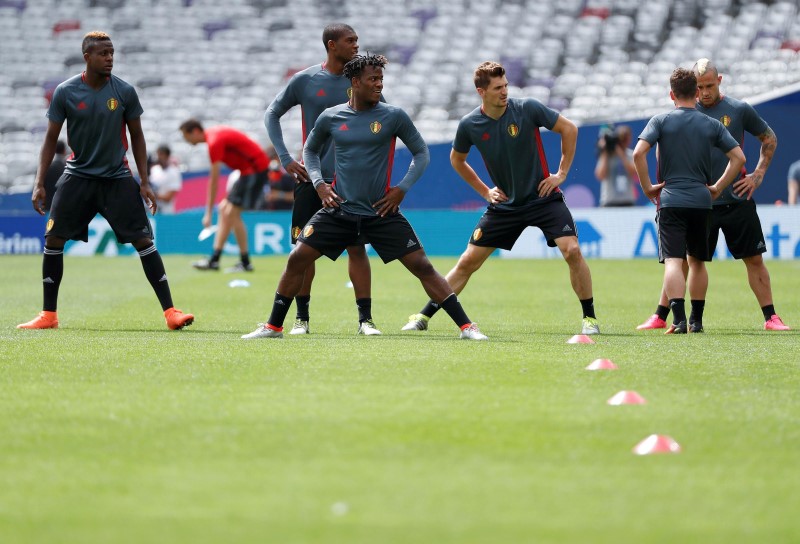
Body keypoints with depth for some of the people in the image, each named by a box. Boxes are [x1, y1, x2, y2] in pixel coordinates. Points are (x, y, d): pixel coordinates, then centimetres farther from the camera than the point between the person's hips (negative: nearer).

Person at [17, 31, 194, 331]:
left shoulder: (125, 92, -5)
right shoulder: (65, 92, -6)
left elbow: (137, 137, 5)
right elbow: (51, 139, 0)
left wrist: (144, 182, 0)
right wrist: (39, 183, -7)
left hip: (117, 177, -1)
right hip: (78, 176, 1)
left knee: (144, 240, -8)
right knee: (53, 239, -5)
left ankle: (170, 311, -6)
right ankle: (48, 315, 7)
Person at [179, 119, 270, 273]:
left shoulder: (215, 142, -20)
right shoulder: (213, 133, 9)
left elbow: (214, 179, -20)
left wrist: (208, 213, -18)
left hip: (254, 170, -10)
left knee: (231, 212, -12)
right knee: (224, 209, 9)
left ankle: (245, 263, -10)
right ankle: (214, 259, 9)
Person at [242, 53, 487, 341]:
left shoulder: (393, 116, -4)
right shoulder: (330, 117, 1)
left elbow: (421, 152, 6)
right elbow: (311, 150, 19)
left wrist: (401, 189, -4)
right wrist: (319, 183, 4)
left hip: (382, 212, -2)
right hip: (339, 210, 2)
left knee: (422, 266, -8)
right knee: (297, 260, -6)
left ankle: (466, 327, -3)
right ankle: (273, 326, 9)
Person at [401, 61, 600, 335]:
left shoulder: (527, 109, -14)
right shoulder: (469, 125, -8)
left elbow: (568, 128, -3)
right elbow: (457, 159, 13)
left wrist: (562, 173, -5)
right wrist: (484, 191, 8)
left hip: (543, 197, -2)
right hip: (505, 203, 2)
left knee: (572, 251, -20)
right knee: (468, 262, 1)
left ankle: (590, 318, -4)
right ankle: (424, 316, 12)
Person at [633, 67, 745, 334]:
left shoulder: (661, 121, 0)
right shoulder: (712, 124, 7)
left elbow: (638, 153, -12)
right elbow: (738, 157, 3)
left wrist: (647, 187, -2)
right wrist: (717, 187, 9)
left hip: (671, 199, -3)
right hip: (701, 201, 3)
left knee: (673, 261, -9)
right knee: (697, 261, 17)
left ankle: (678, 319, -25)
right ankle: (696, 320, 19)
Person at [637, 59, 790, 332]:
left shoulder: (740, 110, 0)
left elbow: (769, 139, 13)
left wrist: (758, 175, 5)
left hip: (737, 200, 0)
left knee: (754, 259, 2)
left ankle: (771, 318, 8)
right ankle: (660, 316, 9)